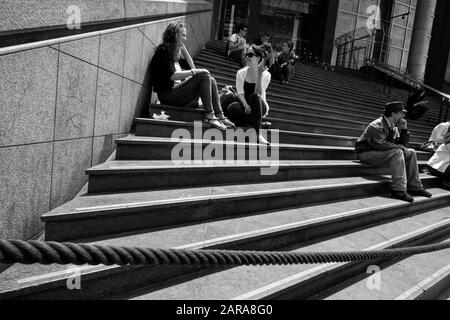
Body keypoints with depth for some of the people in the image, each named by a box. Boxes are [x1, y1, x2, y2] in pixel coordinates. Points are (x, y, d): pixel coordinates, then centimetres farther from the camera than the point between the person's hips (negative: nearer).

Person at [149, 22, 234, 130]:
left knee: (211, 81, 2)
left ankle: (221, 117, -8)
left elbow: (192, 65, 20)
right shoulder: (165, 50, -9)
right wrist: (194, 72, -20)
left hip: (177, 88, 10)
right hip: (169, 94, -10)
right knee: (204, 75, -20)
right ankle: (209, 116, -22)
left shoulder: (174, 51, 21)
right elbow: (172, 75, -22)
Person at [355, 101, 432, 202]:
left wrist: (404, 129, -2)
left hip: (382, 152, 10)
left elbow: (401, 144, 12)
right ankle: (399, 190, -30)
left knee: (411, 153, 3)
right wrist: (400, 147, -18)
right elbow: (380, 144, -29)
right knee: (397, 152, -30)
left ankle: (414, 187, 4)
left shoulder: (393, 127, 11)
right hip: (367, 154, -10)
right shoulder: (376, 126, -18)